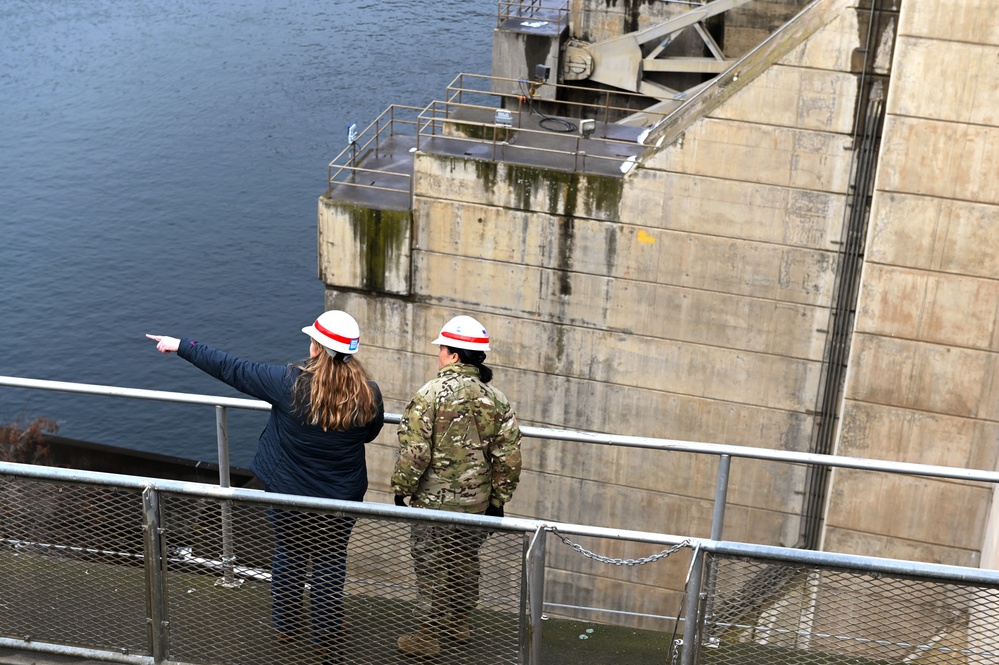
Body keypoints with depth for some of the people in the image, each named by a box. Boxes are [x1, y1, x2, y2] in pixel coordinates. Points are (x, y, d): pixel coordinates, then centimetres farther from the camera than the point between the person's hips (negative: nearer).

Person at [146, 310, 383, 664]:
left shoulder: (290, 382, -22)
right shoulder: (369, 394, -17)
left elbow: (231, 368, -13)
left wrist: (181, 346, -1)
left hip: (287, 493, 0)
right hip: (339, 499, 0)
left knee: (288, 557, 22)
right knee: (329, 566, 15)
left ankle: (285, 628, 39)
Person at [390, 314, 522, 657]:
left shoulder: (431, 394, -17)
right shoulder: (497, 400, -3)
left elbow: (414, 452, -18)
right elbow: (509, 457, -2)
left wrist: (401, 489, -5)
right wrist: (499, 499, 8)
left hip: (434, 502, -5)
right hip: (477, 501, 5)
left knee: (431, 567, 8)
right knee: (465, 561, 21)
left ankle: (427, 637, 18)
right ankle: (460, 623, 38)